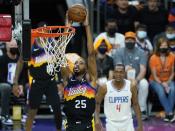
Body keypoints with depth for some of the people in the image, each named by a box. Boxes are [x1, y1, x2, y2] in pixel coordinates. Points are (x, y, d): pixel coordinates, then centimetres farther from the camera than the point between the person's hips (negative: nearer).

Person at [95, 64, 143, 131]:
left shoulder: (131, 86, -6)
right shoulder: (105, 87, -11)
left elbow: (135, 105, 3)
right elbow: (97, 103, 1)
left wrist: (140, 125, 1)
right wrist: (97, 119, -14)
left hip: (127, 123, 1)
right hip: (111, 123, -1)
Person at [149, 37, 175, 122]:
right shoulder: (153, 58, -12)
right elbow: (154, 75, -11)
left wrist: (168, 83, -13)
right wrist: (162, 84, -23)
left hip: (168, 80, 2)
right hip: (155, 81, -2)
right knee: (161, 91, -35)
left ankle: (168, 114, -29)